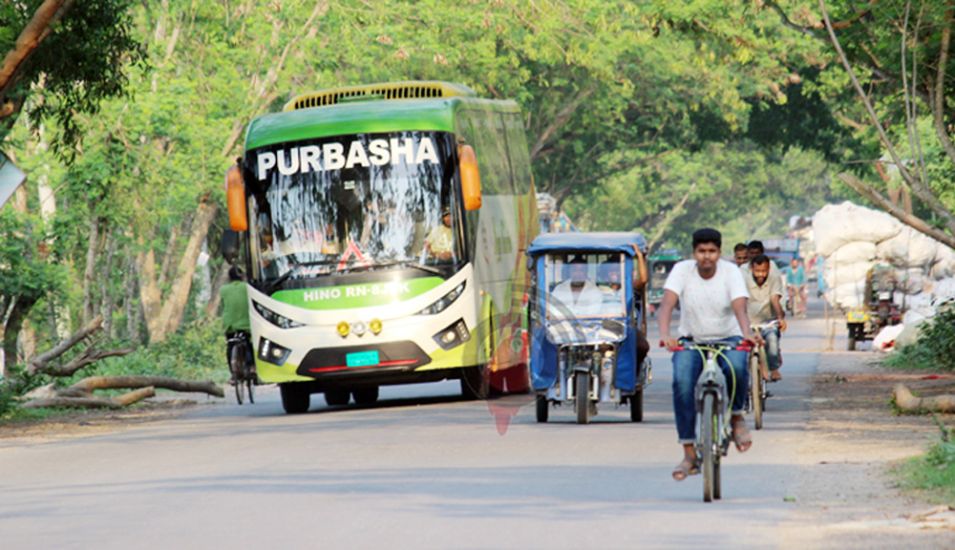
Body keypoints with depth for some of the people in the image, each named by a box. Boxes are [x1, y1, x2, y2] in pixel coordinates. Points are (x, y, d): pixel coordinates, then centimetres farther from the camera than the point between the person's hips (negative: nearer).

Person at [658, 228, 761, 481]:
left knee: (736, 367, -35)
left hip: (727, 339, -1)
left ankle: (737, 416, -3)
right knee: (682, 382, -26)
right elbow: (668, 302, -23)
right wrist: (665, 334, -42)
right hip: (691, 340, 1)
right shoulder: (682, 270, -10)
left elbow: (739, 307, -24)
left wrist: (747, 334, -45)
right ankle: (689, 454, -21)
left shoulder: (730, 272, -11)